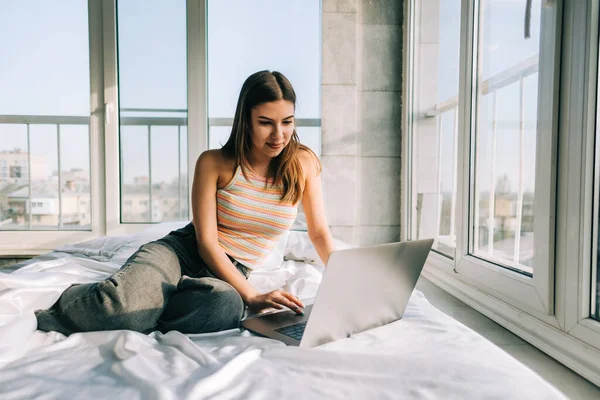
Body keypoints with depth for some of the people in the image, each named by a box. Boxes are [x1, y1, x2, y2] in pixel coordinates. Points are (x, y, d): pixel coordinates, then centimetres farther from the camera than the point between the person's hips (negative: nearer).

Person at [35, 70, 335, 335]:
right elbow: (206, 242, -10)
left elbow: (320, 233, 5)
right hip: (181, 251, -1)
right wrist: (252, 296, -19)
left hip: (227, 274, 2)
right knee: (121, 304, -35)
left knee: (226, 305, -40)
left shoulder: (303, 163, 0)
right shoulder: (214, 163, -6)